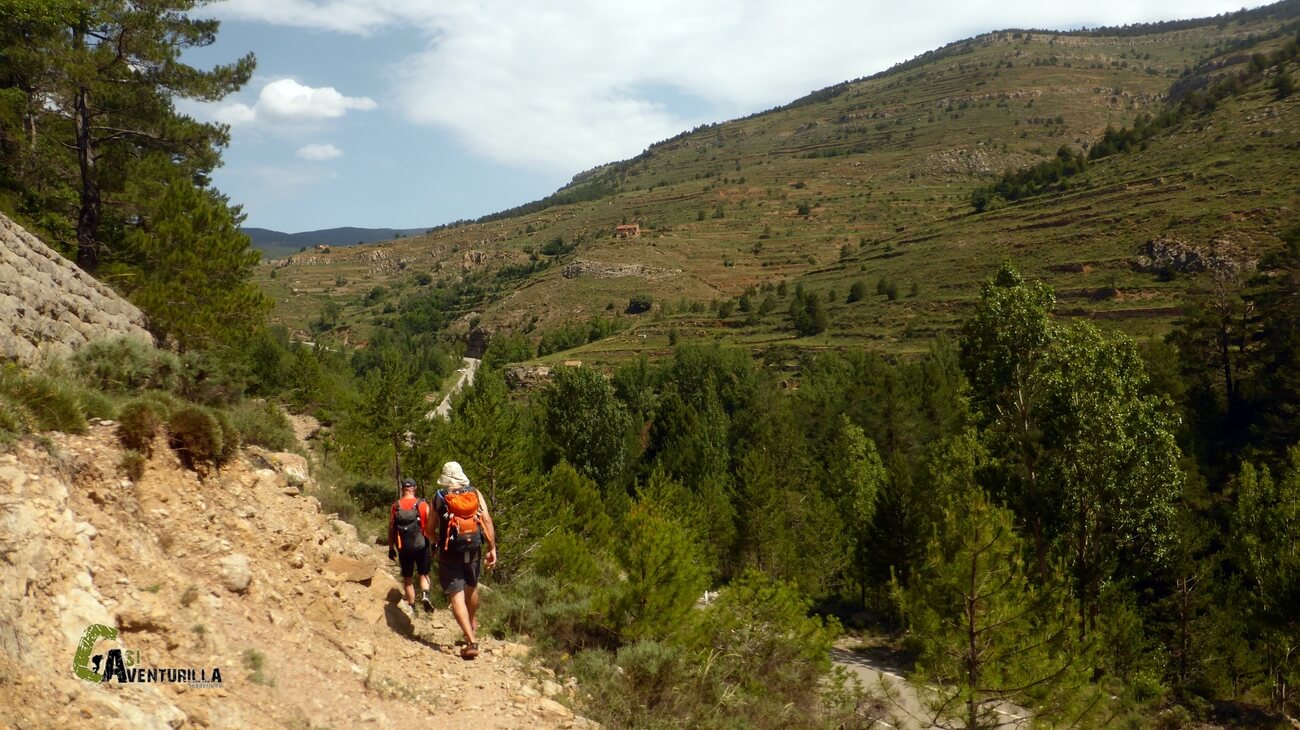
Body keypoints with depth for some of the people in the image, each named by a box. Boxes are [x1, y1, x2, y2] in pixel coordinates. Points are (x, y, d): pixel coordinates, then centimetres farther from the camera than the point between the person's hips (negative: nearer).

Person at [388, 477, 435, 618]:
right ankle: (425, 595, -9)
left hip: (404, 548, 1)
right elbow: (430, 527, -8)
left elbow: (391, 529, 1)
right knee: (424, 574, 16)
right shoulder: (422, 505, -6)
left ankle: (411, 607, 15)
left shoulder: (396, 506, -2)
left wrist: (391, 548, 10)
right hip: (421, 546, -1)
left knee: (408, 578, 13)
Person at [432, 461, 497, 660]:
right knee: (471, 587, 26)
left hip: (449, 553, -3)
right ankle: (472, 623, 51)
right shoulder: (475, 494, 2)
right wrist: (492, 549, -4)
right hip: (473, 550, 3)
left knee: (456, 595, -3)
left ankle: (471, 641, -15)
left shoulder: (438, 498, -1)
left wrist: (437, 541, 25)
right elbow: (487, 521, -6)